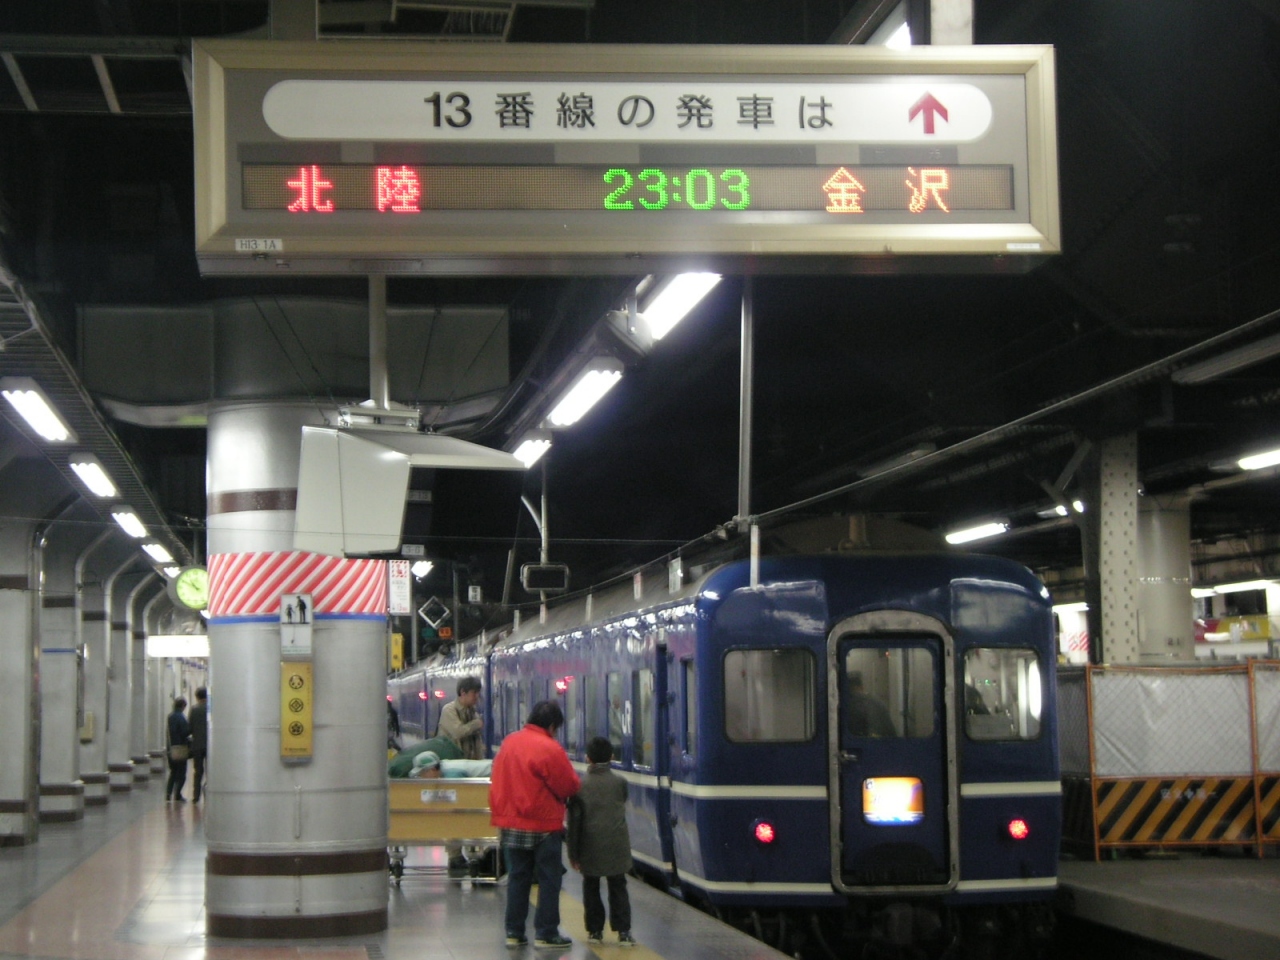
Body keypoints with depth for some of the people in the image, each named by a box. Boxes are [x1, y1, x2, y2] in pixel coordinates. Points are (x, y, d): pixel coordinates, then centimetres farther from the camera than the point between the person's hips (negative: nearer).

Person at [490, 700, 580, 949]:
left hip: (510, 825, 6)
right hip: (543, 824, -6)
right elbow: (570, 786, -10)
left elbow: (498, 783, 12)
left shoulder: (508, 743, 3)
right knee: (548, 879, 5)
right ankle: (546, 933, 6)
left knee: (517, 878, 13)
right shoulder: (550, 749, -18)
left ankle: (514, 933, 14)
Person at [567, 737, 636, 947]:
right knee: (618, 887, 6)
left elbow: (574, 821, -4)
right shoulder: (620, 782, -2)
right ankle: (623, 931, 0)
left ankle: (595, 930, 13)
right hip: (616, 847, 0)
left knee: (591, 888, 12)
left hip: (590, 847, 0)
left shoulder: (580, 785, -4)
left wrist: (573, 853, 1)